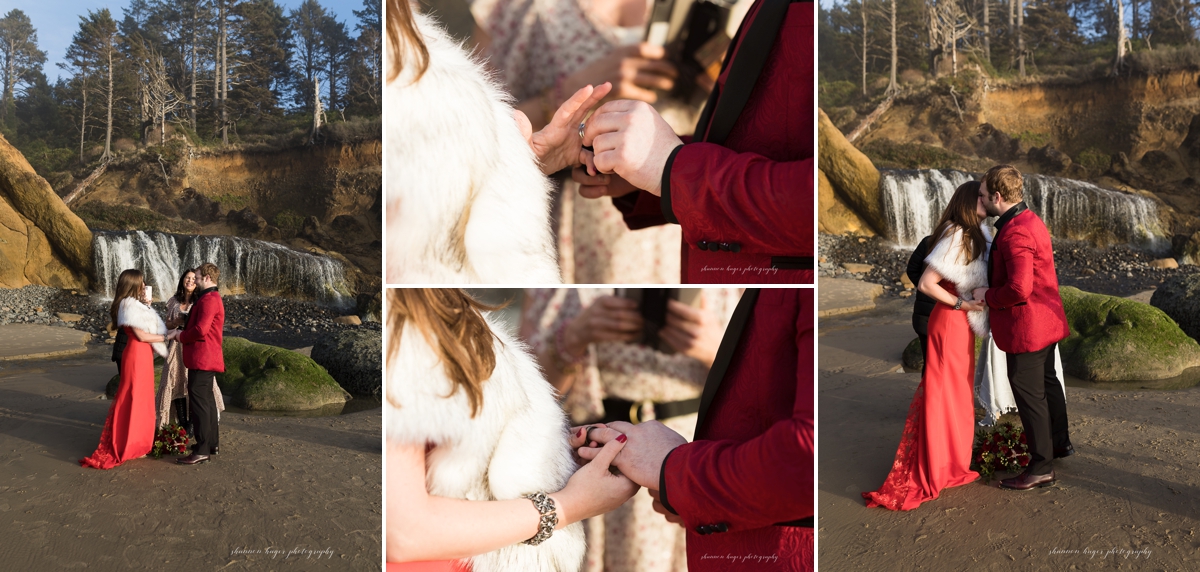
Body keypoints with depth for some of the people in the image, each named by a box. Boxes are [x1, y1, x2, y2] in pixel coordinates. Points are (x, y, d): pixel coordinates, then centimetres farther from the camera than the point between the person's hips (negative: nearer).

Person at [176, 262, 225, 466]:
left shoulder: (209, 299, -16)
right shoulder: (212, 297, 19)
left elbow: (200, 329, -23)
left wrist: (182, 337, -8)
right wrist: (185, 333, 12)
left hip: (202, 357, -11)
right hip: (207, 358, 11)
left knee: (199, 401, -10)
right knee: (207, 399, 17)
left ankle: (201, 451, -10)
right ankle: (212, 443, 26)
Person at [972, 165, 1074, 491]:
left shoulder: (1015, 234, -26)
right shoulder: (1030, 220, 7)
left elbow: (1018, 290, -33)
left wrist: (988, 295, -16)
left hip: (1025, 327, -10)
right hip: (1046, 321, 11)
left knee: (1029, 395, 0)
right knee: (1047, 382, 25)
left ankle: (1041, 467, 11)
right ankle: (1060, 443, 42)